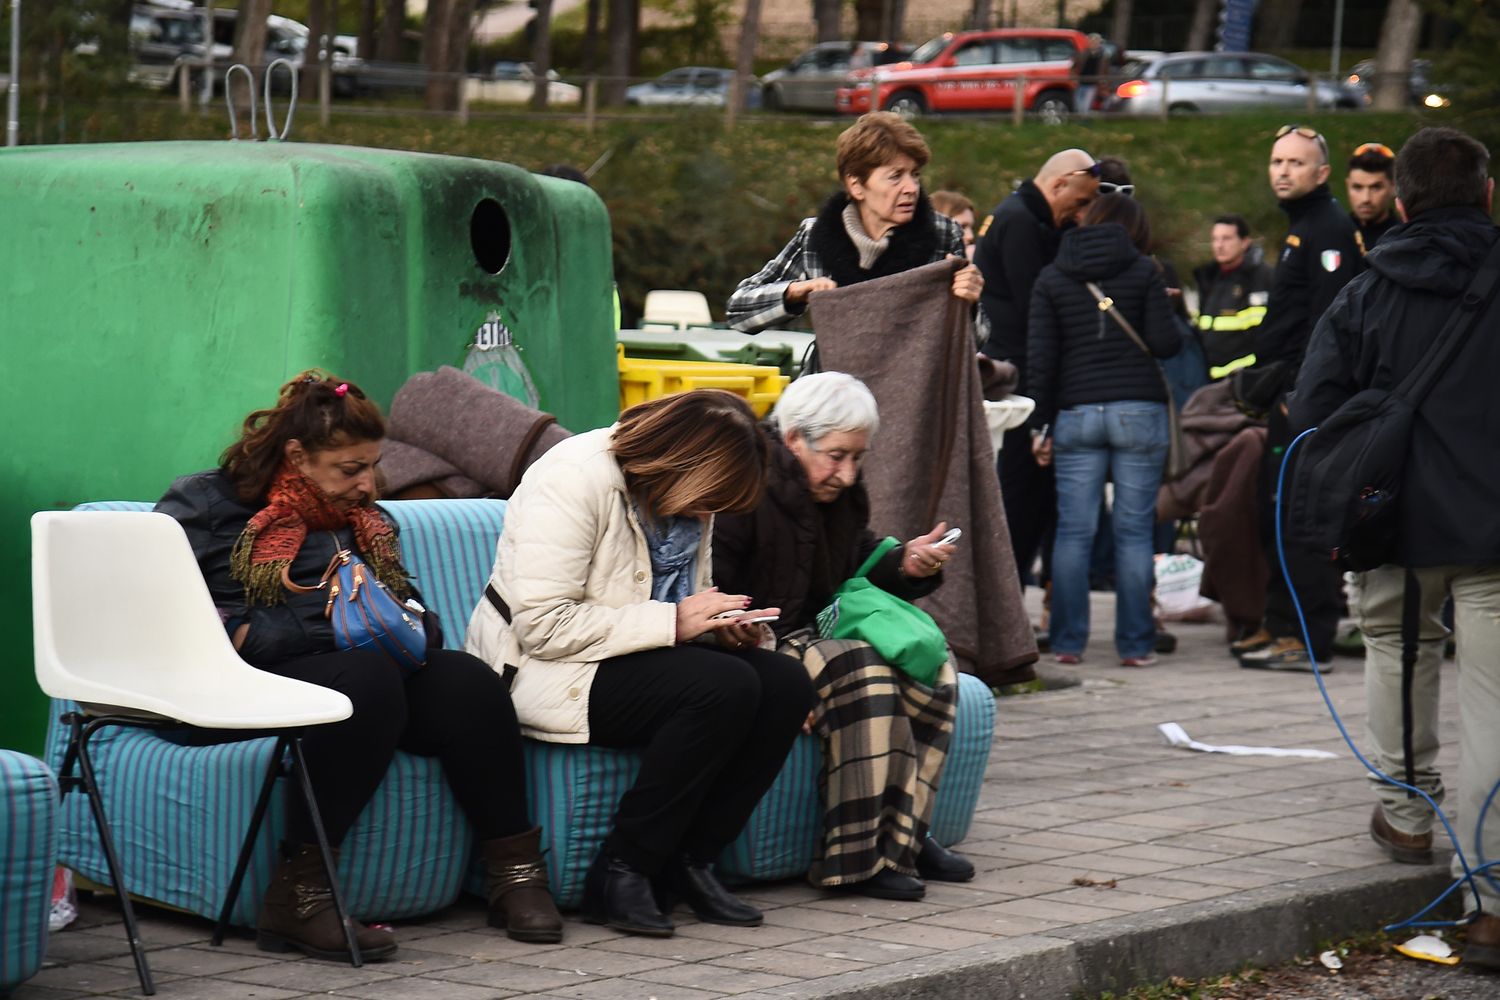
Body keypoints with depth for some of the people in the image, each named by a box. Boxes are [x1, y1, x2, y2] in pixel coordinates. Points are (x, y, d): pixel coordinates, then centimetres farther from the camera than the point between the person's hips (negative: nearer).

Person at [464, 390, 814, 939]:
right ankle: (621, 872, -19)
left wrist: (718, 623, -4)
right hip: (541, 669, -8)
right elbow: (543, 625, -26)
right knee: (725, 687, -29)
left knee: (786, 683, -13)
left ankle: (689, 861, -6)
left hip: (641, 658, 9)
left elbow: (684, 607, 21)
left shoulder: (683, 492, 6)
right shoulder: (575, 479, -20)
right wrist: (670, 623, -25)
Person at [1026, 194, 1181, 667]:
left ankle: (1068, 641, 3)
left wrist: (1040, 424, 7)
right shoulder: (1143, 270, 2)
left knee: (1073, 531, 3)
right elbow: (1165, 342, -5)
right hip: (1139, 412, -2)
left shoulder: (1051, 278, 9)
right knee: (1134, 531, 1)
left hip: (1076, 415, 2)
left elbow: (1041, 358, 5)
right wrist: (1172, 325, 18)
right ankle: (1135, 643, 2)